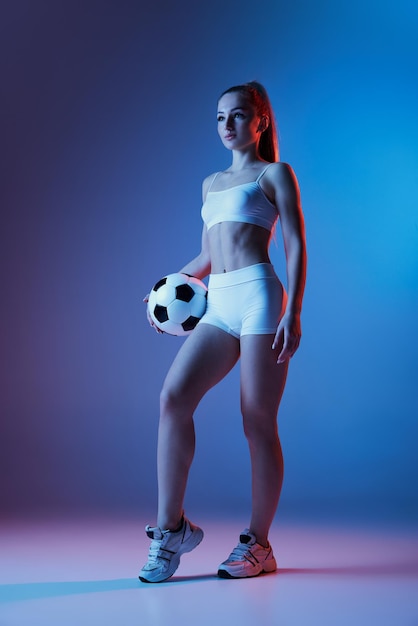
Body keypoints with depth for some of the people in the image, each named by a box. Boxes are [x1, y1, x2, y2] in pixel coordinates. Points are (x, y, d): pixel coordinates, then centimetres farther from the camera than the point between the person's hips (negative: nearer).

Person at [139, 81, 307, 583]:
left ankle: (258, 544, 8)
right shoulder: (212, 183, 26)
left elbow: (296, 246, 0)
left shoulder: (275, 174, 9)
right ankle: (171, 527, -6)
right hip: (218, 306, 5)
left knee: (258, 422, -4)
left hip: (259, 296, -5)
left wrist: (293, 313, -12)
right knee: (173, 396, -15)